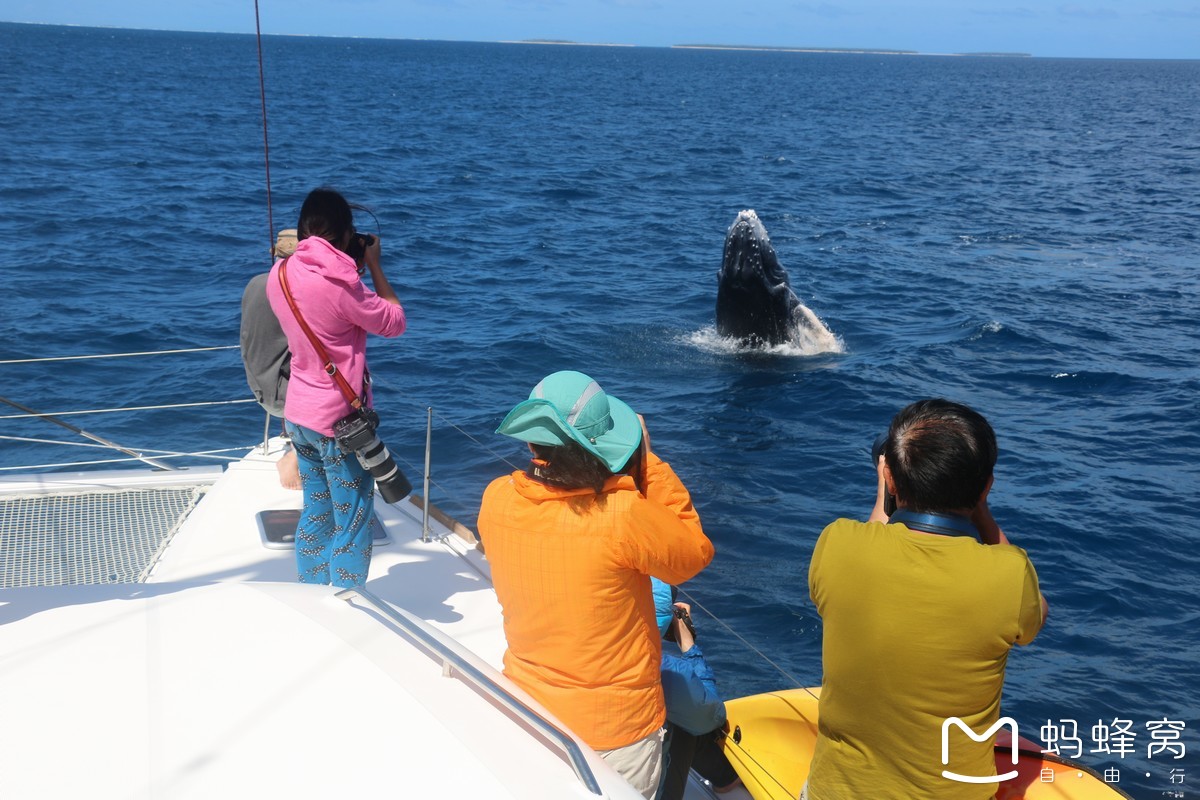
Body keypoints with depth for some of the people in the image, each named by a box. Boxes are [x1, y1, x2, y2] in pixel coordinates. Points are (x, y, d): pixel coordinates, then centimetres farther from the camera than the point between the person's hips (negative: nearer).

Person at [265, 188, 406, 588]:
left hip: (298, 414, 8)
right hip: (339, 421, -8)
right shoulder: (338, 281, -22)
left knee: (315, 514, 19)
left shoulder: (280, 274, 2)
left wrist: (355, 270, 10)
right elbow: (394, 322, -10)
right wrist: (374, 265, -3)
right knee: (352, 524, 3)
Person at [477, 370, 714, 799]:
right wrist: (647, 461, -13)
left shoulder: (496, 500, -16)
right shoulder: (623, 516, -31)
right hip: (616, 731, -4)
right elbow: (696, 552, -12)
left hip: (527, 713, 5)